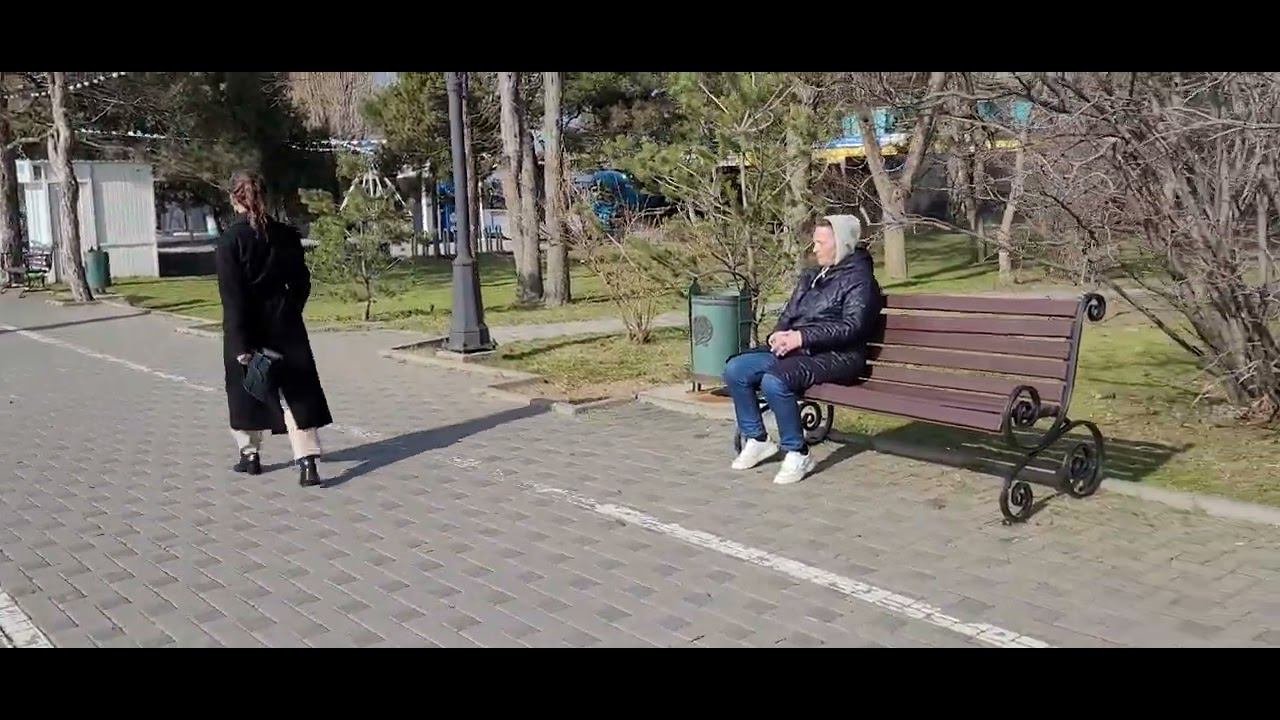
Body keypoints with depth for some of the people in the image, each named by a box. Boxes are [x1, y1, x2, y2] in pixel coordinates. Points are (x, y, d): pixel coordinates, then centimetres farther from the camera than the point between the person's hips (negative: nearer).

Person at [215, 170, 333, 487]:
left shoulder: (229, 241, -12)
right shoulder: (286, 235, -1)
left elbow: (232, 297, -15)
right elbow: (301, 282, 5)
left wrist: (241, 344, -14)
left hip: (247, 328, -2)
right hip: (284, 323, 3)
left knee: (247, 388, 16)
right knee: (296, 391, 3)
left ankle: (250, 455, 30)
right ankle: (307, 461, -5)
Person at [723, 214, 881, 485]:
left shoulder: (859, 279, -4)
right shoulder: (811, 276, 21)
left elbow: (852, 326, -16)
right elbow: (789, 314, 20)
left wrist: (802, 337, -22)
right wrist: (780, 334, -4)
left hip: (836, 356, -8)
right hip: (796, 349, 8)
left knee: (775, 381, -33)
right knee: (735, 369, -10)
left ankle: (798, 455, -18)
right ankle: (757, 440, 3)